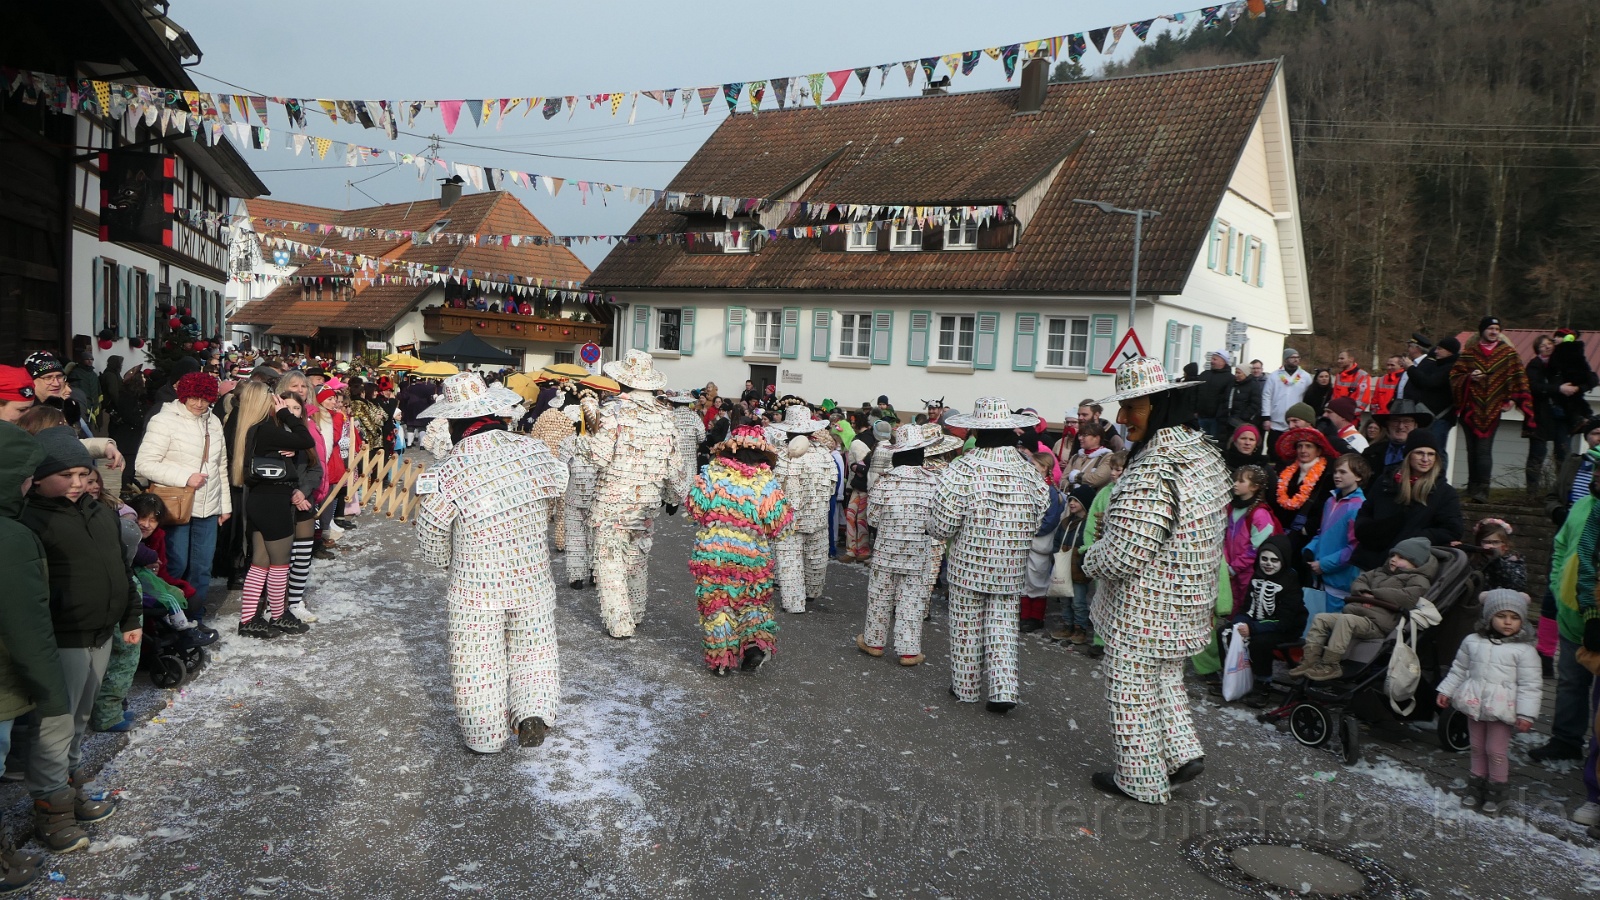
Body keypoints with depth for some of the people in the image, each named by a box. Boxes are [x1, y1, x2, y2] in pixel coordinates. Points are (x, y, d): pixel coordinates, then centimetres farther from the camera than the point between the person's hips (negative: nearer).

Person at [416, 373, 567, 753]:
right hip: (534, 579, 3)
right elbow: (557, 485, 10)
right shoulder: (534, 450, -9)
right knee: (532, 648, 22)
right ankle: (534, 711, 10)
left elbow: (430, 534, -7)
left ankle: (485, 736, 25)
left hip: (476, 589, -3)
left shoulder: (449, 473, -19)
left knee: (479, 661, 14)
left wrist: (446, 562, 13)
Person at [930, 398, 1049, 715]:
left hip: (969, 563, -3)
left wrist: (934, 528, 6)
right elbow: (1039, 519, 2)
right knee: (1003, 624, 11)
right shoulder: (1028, 471, -5)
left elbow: (942, 525, -17)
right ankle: (1003, 691, 4)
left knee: (967, 625, 11)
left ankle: (966, 686, 24)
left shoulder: (963, 470, -17)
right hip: (1011, 567, 3)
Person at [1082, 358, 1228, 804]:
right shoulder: (1207, 457, 1)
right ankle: (1182, 753, 27)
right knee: (1166, 681, 26)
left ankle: (1141, 780, 21)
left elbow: (1122, 557, -29)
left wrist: (1090, 559, -7)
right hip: (1188, 603, 9)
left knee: (1132, 692, 8)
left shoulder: (1153, 471, -29)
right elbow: (1213, 534, 13)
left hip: (1143, 610, -9)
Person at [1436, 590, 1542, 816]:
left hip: (1501, 709, -4)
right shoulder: (1473, 642, 3)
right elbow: (1458, 670, 14)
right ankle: (1477, 782, 29)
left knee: (1496, 750, 2)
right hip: (1475, 705, 4)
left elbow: (1530, 685, -9)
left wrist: (1526, 714, -13)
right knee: (1477, 747, 15)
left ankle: (1497, 788, 20)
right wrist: (1446, 691, 13)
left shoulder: (1524, 650, -9)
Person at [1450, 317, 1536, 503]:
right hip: (1470, 409, 2)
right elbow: (1454, 375, 5)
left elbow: (1518, 377, 4)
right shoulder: (1469, 352, 8)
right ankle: (1473, 490, 16)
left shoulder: (1508, 353, 7)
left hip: (1493, 410, -2)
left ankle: (1482, 491, -13)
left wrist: (1513, 398, -6)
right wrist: (1469, 378, -14)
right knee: (1472, 450, 7)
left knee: (1484, 450, -12)